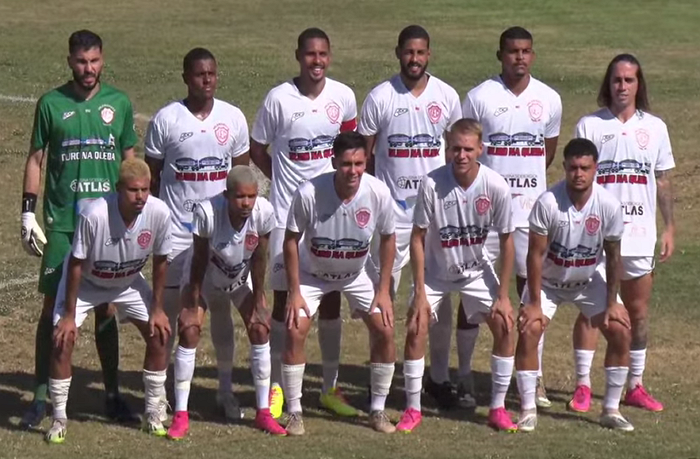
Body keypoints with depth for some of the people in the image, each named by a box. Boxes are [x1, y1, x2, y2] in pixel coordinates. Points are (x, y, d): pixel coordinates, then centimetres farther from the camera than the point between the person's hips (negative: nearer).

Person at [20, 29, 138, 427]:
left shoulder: (119, 103, 4)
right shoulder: (51, 104, 1)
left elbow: (130, 162, 11)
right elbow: (36, 160, 5)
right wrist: (28, 214, -1)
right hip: (62, 223, -1)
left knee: (106, 309, 7)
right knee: (54, 307, 0)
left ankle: (113, 395, 16)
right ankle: (42, 397, 7)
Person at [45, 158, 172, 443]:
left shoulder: (159, 213, -29)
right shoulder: (94, 215, -39)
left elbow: (160, 260, -11)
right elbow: (76, 265, -25)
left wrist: (157, 308, -5)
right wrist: (69, 315, -20)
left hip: (128, 282, 3)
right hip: (86, 283, -3)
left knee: (159, 335, -3)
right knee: (63, 341, -14)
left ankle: (153, 414, 13)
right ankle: (59, 419, 1)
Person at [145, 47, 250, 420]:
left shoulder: (233, 118, 2)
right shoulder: (166, 120, -5)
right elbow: (150, 175, 2)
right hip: (175, 231, -2)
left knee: (221, 309, 7)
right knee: (169, 308, 1)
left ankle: (226, 391, 16)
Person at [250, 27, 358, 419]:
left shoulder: (343, 97, -1)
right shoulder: (279, 99, -10)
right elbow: (257, 149, 1)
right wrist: (287, 180, 0)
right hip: (289, 213, -3)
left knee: (331, 296, 8)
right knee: (285, 298, 0)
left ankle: (331, 386, 18)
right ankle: (276, 387, 9)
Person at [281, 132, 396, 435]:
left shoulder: (379, 193, -25)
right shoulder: (309, 193, -32)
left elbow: (387, 239, -7)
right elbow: (291, 240, -17)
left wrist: (383, 290, -7)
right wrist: (295, 292, -16)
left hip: (355, 274, 2)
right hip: (312, 273, -2)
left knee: (385, 330, -8)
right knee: (295, 331, -17)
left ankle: (378, 410, 8)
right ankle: (294, 413, -2)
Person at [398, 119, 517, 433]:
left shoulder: (496, 187, -22)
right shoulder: (432, 184, -26)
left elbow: (506, 241, -10)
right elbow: (418, 238, -16)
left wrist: (503, 296, -9)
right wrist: (420, 293, -17)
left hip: (476, 270, 1)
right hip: (434, 271, -1)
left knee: (506, 327, -9)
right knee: (415, 329, -14)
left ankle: (497, 408, 5)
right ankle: (412, 409, 2)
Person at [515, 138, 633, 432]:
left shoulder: (608, 205, -21)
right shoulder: (548, 202, -29)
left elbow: (613, 256, -8)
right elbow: (536, 254, -21)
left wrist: (611, 303, -7)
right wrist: (534, 304, -20)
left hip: (589, 281, 2)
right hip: (548, 281, -2)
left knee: (621, 332, -8)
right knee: (528, 331, -20)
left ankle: (611, 410, 6)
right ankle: (528, 410, -8)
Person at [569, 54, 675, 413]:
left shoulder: (654, 128, 6)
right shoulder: (590, 125, -1)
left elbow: (663, 181, 11)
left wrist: (669, 228, 7)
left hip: (640, 232, 3)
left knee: (638, 311, 8)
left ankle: (635, 386, 17)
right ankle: (583, 386, 6)